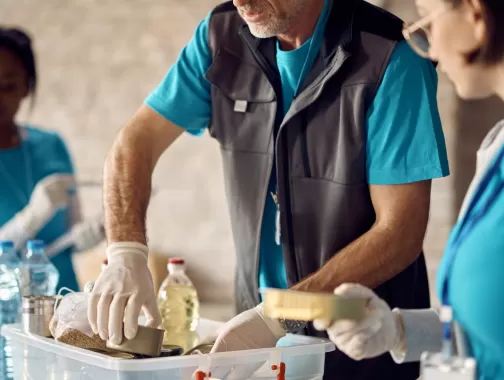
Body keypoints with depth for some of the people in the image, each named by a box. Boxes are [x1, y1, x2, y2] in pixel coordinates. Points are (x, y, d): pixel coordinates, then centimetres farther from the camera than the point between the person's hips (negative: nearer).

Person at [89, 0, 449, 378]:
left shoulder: (392, 59, -20)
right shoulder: (223, 34, -5)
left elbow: (400, 233, -20)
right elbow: (136, 142, -2)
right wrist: (126, 254, -19)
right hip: (260, 326, 5)